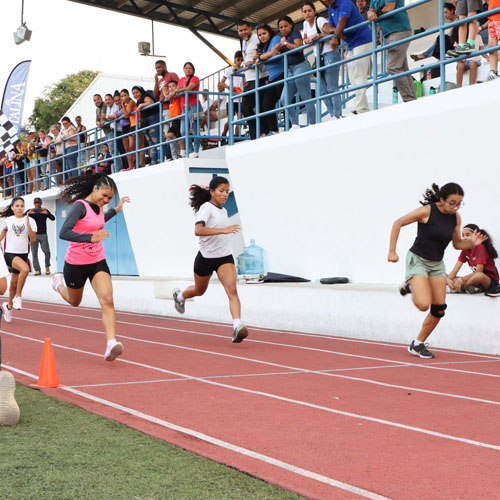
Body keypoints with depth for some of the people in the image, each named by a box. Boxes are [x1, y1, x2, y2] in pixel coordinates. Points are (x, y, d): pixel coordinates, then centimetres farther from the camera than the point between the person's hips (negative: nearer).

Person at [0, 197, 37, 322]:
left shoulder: (30, 220, -1)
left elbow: (33, 239, -10)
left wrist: (27, 224, -18)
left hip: (22, 254, 2)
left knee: (14, 283, 12)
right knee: (25, 269, -33)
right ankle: (18, 296, -18)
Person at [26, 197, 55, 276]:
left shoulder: (45, 211, 7)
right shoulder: (30, 211, 8)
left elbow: (53, 218, -5)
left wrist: (47, 213, -24)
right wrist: (28, 213, -26)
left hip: (43, 234, -1)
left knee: (46, 251, -9)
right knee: (34, 253, -1)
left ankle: (47, 266, 13)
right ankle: (37, 270, 3)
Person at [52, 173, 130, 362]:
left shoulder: (98, 206, 4)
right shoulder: (80, 206, -20)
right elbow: (63, 233, -31)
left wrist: (116, 209, 21)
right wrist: (90, 238, -43)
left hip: (98, 262, 5)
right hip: (76, 264, -5)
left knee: (107, 300, -17)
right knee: (75, 302, 21)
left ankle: (111, 344, -26)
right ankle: (59, 282, 54)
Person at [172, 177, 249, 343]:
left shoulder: (223, 211, 7)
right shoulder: (206, 208, -16)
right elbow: (198, 230, -35)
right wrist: (223, 230, -41)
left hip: (225, 257, 4)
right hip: (205, 257, -4)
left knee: (232, 290, -18)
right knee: (199, 291, 20)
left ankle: (237, 328, -30)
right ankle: (179, 296, 54)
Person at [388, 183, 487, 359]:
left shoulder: (456, 217, 1)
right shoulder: (427, 211, -17)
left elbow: (457, 244, 12)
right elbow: (398, 223, -10)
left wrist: (471, 243, -10)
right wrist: (392, 251, -13)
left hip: (437, 264, 6)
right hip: (418, 260, -6)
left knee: (439, 309, 1)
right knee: (423, 304, -22)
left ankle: (418, 344, 17)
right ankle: (411, 285, 13)